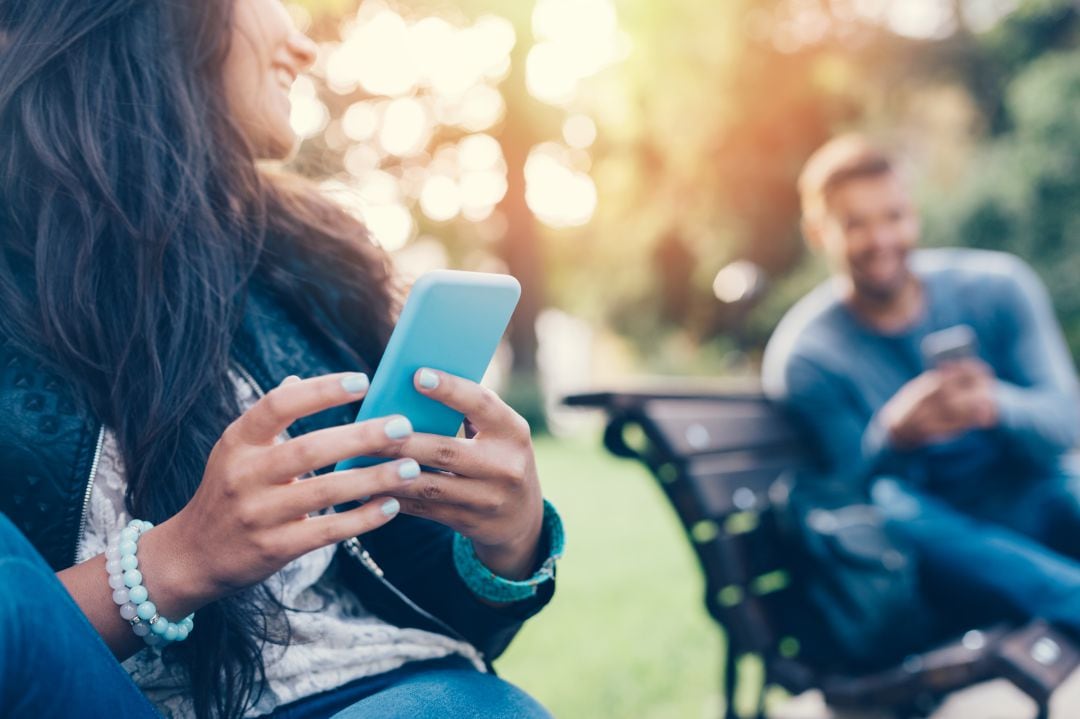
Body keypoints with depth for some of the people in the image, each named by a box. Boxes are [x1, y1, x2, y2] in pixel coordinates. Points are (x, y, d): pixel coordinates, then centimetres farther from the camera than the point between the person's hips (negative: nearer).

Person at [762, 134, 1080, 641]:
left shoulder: (997, 286, 1)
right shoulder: (805, 357, -5)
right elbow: (853, 489, -11)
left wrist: (995, 406, -30)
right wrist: (893, 436, -35)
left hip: (1037, 501, 2)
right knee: (891, 507, -36)